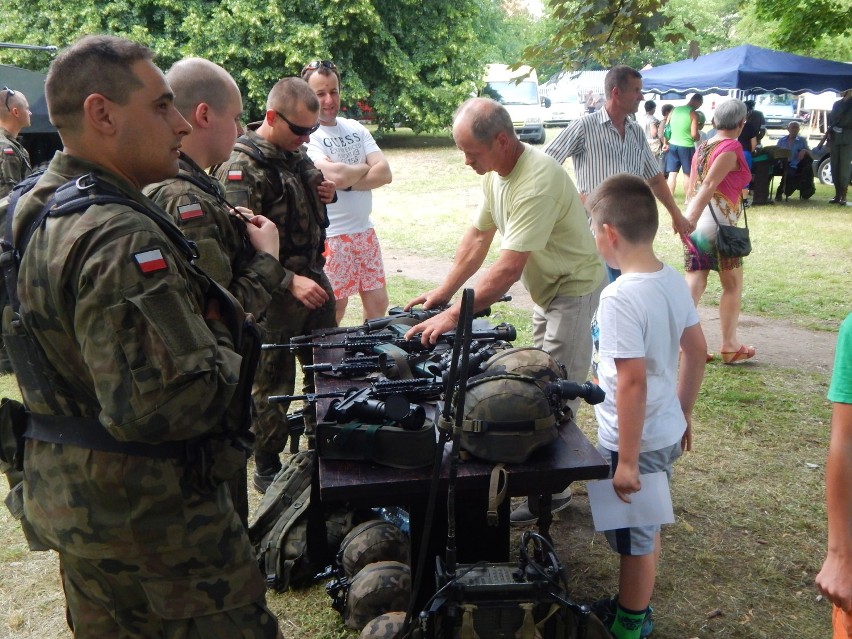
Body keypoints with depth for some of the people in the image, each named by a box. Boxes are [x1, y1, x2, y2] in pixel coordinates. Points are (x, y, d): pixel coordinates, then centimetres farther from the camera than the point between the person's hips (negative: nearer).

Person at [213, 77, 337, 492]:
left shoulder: (295, 153, 8)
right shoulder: (241, 167, -18)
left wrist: (323, 194, 2)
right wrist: (290, 282, -29)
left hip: (314, 277, 8)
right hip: (273, 294, -8)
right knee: (273, 384, 5)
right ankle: (267, 469, 23)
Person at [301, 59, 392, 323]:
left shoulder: (355, 128, 11)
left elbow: (385, 173, -1)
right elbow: (336, 175, -24)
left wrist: (347, 183, -15)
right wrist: (364, 168, -5)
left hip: (364, 232, 7)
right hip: (330, 237, -6)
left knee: (378, 304, 11)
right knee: (333, 310, 1)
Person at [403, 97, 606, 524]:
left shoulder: (537, 183, -33)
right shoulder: (495, 172, -3)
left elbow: (508, 269, -35)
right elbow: (479, 236, 5)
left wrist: (453, 316, -34)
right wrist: (442, 292, 2)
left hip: (575, 289, -9)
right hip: (547, 288, 10)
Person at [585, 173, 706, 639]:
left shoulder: (620, 297, -26)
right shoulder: (673, 280, -1)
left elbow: (633, 382, -28)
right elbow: (696, 352, 8)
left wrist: (627, 460, -21)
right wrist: (683, 413, 19)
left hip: (636, 441, -8)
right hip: (667, 432, 8)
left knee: (634, 539, 11)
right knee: (647, 529, 24)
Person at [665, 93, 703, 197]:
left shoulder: (674, 110, 4)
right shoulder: (693, 113, -11)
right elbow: (694, 134, -16)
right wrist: (698, 138, 6)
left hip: (673, 145, 4)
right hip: (686, 147, -4)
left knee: (672, 173, 7)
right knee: (687, 174, 10)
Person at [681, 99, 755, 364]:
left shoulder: (703, 147, 14)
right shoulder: (731, 148, -9)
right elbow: (709, 187, -19)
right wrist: (690, 221, -23)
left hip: (697, 224, 7)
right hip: (718, 224, -7)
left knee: (693, 286, 7)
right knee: (733, 285, 7)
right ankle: (730, 346, 15)